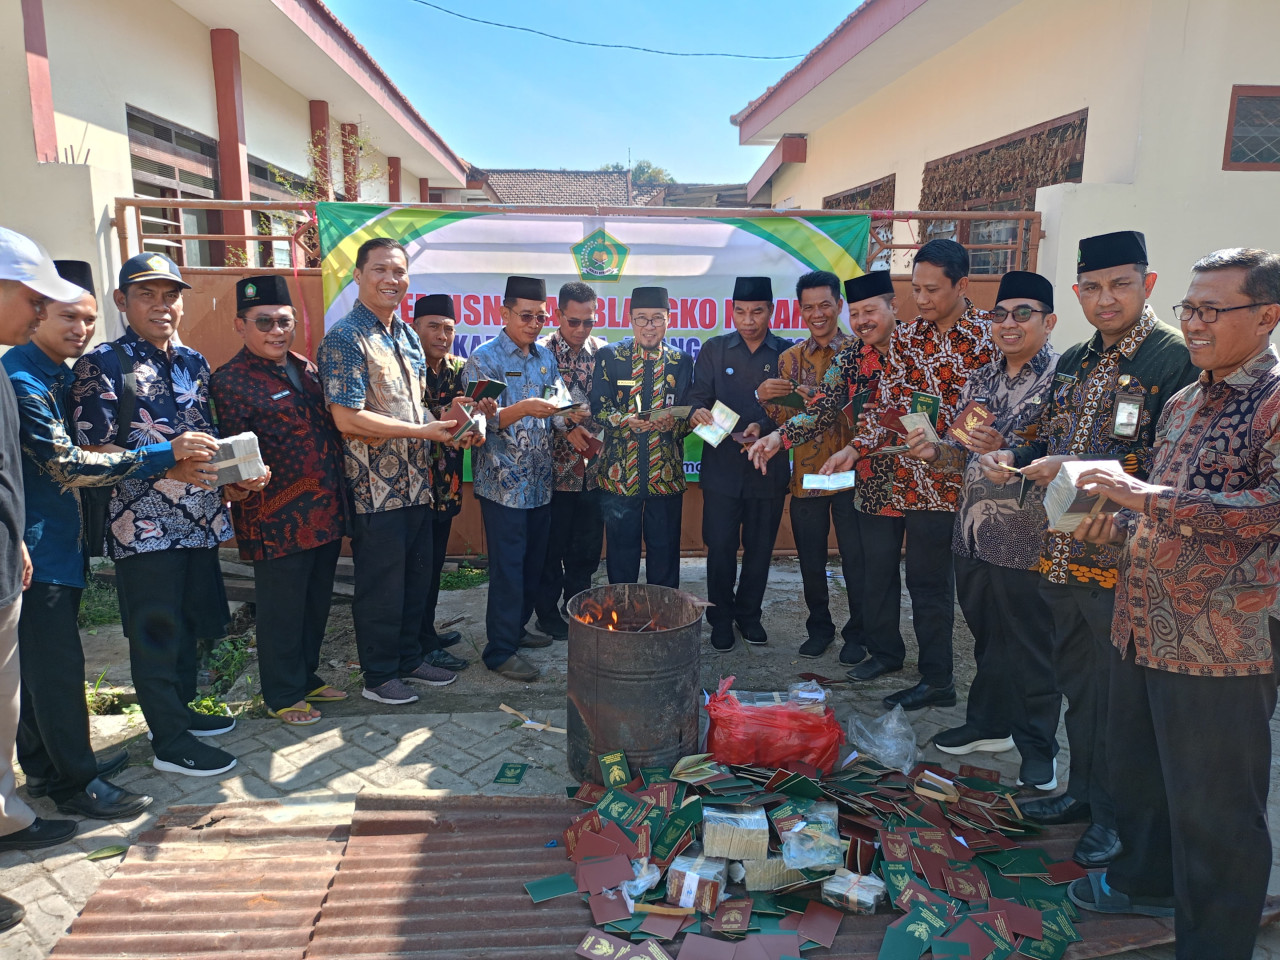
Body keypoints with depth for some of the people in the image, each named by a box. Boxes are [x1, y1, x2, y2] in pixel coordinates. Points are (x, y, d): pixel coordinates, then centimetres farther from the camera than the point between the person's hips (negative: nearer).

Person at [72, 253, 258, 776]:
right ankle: (169, 741, 15)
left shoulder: (193, 363, 12)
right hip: (143, 523, -6)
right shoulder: (102, 364, -7)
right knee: (156, 630, 3)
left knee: (191, 620, 17)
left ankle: (180, 709, 35)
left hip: (200, 516, 7)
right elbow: (95, 450, -13)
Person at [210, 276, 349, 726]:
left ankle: (307, 678, 36)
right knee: (282, 610, 6)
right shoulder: (229, 381, -9)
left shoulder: (306, 369, 13)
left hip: (325, 512, 7)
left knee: (317, 603, 18)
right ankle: (282, 695, 23)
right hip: (278, 520, -7)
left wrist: (339, 495, 13)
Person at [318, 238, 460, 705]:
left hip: (416, 481, 8)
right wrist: (421, 430, -18)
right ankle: (379, 676, 21)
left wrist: (446, 427, 1)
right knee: (380, 584, 5)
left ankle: (408, 658, 34)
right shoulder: (344, 339, -13)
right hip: (375, 486, -8)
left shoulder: (407, 336, 12)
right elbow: (347, 418, -20)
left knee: (415, 577, 17)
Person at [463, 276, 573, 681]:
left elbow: (557, 409, 10)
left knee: (533, 562, 15)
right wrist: (522, 409, -28)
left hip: (540, 481, 7)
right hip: (503, 481, -6)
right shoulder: (484, 358, -7)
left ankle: (516, 628, 32)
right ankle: (500, 650, 8)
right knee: (507, 567, -3)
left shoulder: (546, 358, 12)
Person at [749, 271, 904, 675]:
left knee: (879, 564, 0)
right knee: (853, 560, 14)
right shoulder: (849, 358, 6)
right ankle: (860, 632, 35)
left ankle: (885, 649, 19)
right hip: (851, 476, 5)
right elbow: (822, 409, -4)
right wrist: (779, 438, -20)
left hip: (889, 480, -5)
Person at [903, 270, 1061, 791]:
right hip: (974, 533, 7)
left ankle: (1038, 746, 22)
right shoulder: (981, 380, 12)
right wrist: (935, 451, -3)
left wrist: (1004, 449, -29)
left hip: (1026, 540, -6)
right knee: (986, 636, 19)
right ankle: (990, 724, 35)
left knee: (1030, 646, 6)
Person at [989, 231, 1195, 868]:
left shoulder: (1178, 356, -12)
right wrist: (1015, 457, 2)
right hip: (1063, 552, 7)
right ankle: (1084, 790, 38)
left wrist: (1078, 470, -22)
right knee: (1076, 680, 20)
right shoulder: (1074, 361, 13)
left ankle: (1120, 816, 26)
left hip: (1121, 558, -7)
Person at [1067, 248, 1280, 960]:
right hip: (1143, 628, 8)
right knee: (1137, 769, 24)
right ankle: (1148, 879, 47)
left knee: (1214, 811, 7)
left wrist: (1147, 497, -28)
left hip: (1221, 646, -8)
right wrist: (1123, 523, 3)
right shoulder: (1185, 403, 13)